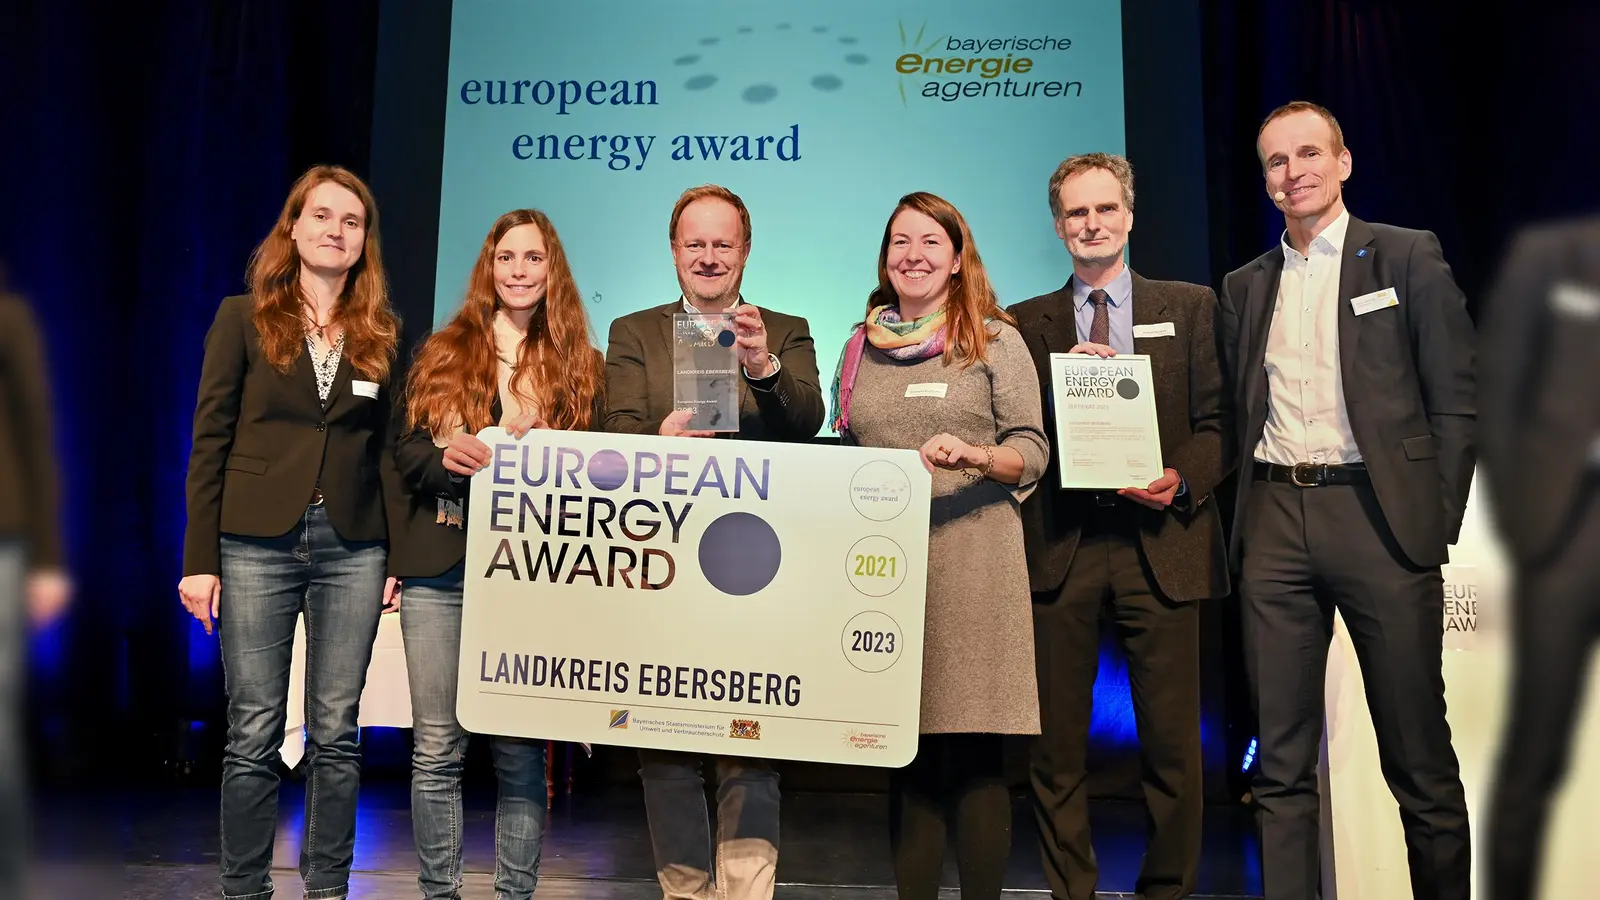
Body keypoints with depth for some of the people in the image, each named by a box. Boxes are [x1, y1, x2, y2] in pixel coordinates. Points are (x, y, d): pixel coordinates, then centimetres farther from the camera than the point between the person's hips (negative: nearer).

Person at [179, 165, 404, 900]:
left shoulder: (381, 332, 9)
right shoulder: (244, 318, 4)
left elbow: (389, 452, 8)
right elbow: (210, 443, 1)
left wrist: (398, 557, 2)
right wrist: (199, 559, -5)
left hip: (352, 550, 2)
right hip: (256, 546, -1)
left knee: (335, 733, 6)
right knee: (255, 733, 4)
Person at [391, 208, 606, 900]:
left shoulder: (580, 366, 8)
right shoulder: (443, 353, 11)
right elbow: (403, 451, 7)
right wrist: (445, 455, -14)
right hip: (441, 569, 2)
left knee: (520, 750, 3)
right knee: (436, 748, 5)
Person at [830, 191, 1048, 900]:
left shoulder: (995, 340, 5)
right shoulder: (860, 348, 16)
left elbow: (1033, 452, -1)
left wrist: (973, 455, -20)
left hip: (971, 563, -3)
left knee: (973, 754, -3)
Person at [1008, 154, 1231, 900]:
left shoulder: (1191, 306, 11)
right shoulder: (1025, 323, 12)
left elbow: (1216, 420, 5)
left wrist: (1183, 480, -12)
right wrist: (1061, 376, -10)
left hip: (1161, 543, 0)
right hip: (1060, 548, 1)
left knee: (1172, 746, 4)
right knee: (1057, 747, 6)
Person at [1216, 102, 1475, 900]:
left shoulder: (1409, 256, 5)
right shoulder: (1244, 286, 15)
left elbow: (1455, 401, 1)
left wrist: (1437, 524, -5)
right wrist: (1240, 524, 3)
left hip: (1380, 516, -3)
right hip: (1274, 521, 3)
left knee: (1418, 752, 4)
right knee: (1282, 759, 6)